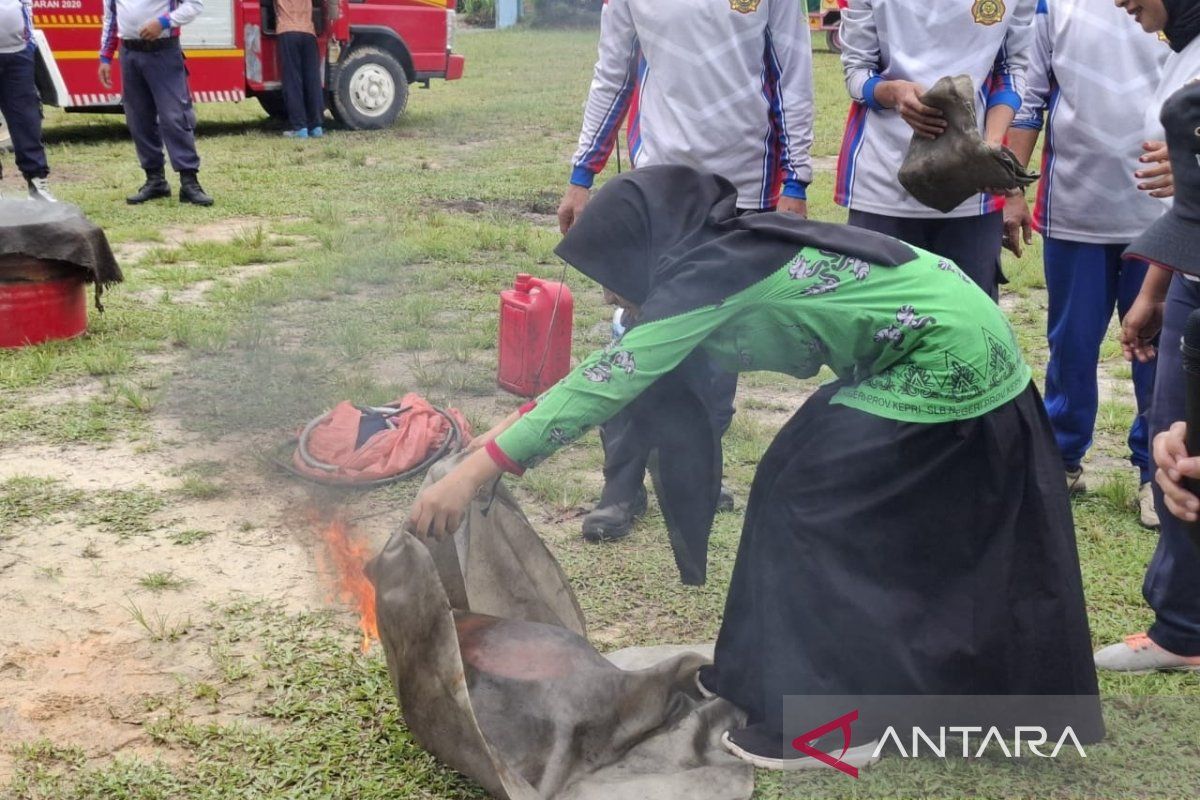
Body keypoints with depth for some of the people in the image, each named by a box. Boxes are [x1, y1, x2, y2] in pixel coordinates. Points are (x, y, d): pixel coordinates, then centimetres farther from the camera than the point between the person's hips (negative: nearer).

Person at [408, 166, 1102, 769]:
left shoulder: (711, 273, -22)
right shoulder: (720, 256, 4)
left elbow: (610, 381, -27)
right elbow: (620, 368, 10)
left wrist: (477, 470, -27)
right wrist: (514, 427, 6)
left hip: (950, 362, -9)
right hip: (948, 353, 9)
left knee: (815, 501, -7)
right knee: (799, 484, 10)